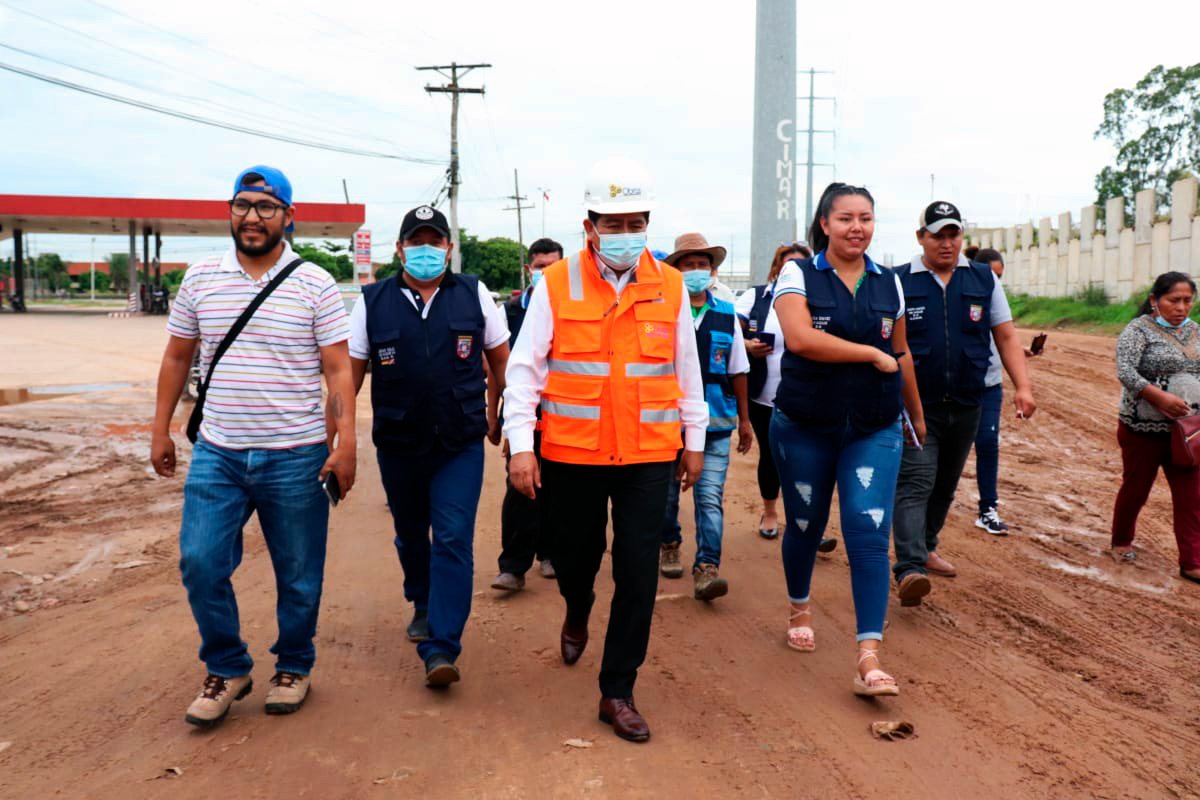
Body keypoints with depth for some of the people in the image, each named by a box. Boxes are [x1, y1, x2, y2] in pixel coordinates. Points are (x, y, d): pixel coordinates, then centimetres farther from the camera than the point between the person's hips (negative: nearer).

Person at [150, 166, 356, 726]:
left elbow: (338, 369, -5)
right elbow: (177, 357, 13)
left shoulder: (314, 284, -4)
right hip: (217, 453, 3)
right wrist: (160, 429, 12)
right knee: (200, 564, -1)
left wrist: (345, 441, -12)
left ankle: (293, 666, 29)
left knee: (298, 575, 7)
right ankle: (226, 669, 20)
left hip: (295, 457, -2)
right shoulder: (200, 278, 5)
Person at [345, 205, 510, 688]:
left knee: (453, 539, -10)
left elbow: (501, 358, 10)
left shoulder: (474, 294, -1)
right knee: (411, 536, 19)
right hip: (397, 445, 2)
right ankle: (423, 604, 45)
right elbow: (350, 371, 2)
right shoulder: (373, 302, -1)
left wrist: (494, 413, 16)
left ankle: (440, 648, -7)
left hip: (461, 445, -2)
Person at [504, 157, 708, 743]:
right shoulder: (556, 284, -4)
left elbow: (687, 370, 11)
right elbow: (524, 368, -3)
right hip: (571, 454, -1)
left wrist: (694, 440, 14)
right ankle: (577, 614, 53)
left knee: (638, 577, 0)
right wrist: (520, 446, -9)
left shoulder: (670, 286, 2)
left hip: (649, 456, 1)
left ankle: (618, 693, 16)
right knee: (574, 556, 16)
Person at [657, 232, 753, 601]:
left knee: (710, 498, -7)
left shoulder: (727, 314, 6)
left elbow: (737, 371, 12)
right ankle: (669, 546, 38)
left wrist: (744, 420, 13)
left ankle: (706, 568, -7)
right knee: (667, 493, 14)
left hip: (715, 424, 1)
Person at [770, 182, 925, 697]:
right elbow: (800, 338, -22)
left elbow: (901, 355, 17)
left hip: (874, 432, 2)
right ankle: (800, 610, 42)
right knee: (805, 526, 13)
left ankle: (869, 660, -9)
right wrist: (872, 354, -17)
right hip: (803, 429, -1)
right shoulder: (798, 276, -4)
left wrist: (917, 415, 24)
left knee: (869, 536, -10)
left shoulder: (889, 283, 7)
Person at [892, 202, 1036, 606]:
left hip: (966, 407, 4)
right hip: (916, 406, -4)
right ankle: (909, 569, -21)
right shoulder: (899, 282, -2)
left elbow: (1006, 336, 8)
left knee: (945, 486, 16)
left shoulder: (984, 279, 7)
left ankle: (926, 547, 34)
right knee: (915, 484, -14)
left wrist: (1023, 386, -2)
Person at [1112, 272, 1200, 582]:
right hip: (1144, 430, -5)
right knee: (1135, 489, 11)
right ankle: (1121, 542, 32)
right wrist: (1161, 397, -32)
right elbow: (1125, 372, -22)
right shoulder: (1139, 330, -10)